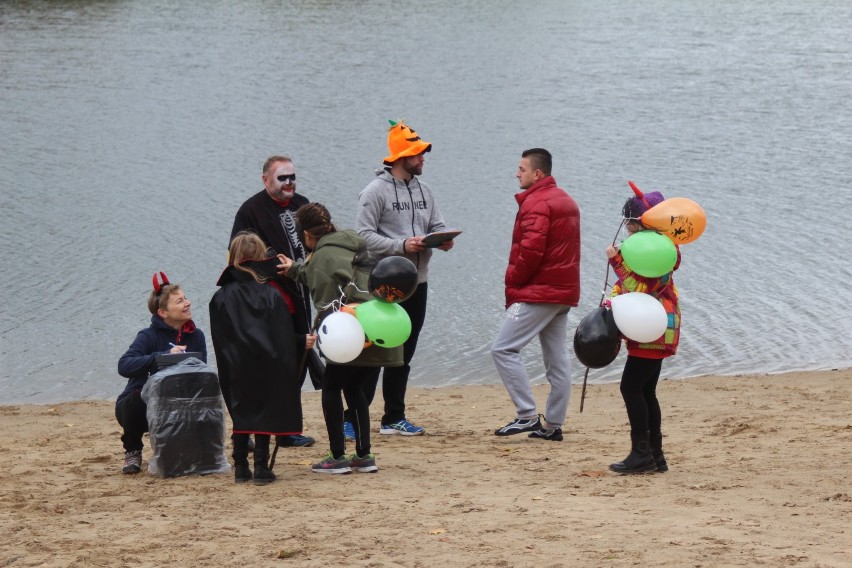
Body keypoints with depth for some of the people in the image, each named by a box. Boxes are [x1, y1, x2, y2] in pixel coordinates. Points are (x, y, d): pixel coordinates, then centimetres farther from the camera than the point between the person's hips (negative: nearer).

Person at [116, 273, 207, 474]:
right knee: (136, 398, -37)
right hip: (139, 405, -4)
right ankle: (132, 452, -9)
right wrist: (164, 356, -42)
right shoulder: (149, 336, -18)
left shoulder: (196, 336, -2)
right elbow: (124, 366, -33)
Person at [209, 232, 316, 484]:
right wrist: (302, 342, 12)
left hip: (237, 370, 1)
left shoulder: (222, 297, 0)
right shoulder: (272, 294, -4)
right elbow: (284, 336, -4)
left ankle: (240, 468, 12)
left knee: (241, 414, 13)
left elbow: (219, 341, 3)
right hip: (268, 368, -1)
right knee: (265, 414, 6)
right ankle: (261, 468, 3)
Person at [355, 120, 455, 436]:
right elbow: (364, 235, -14)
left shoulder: (423, 190, 13)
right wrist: (402, 246, -22)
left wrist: (443, 240, -9)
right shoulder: (376, 191, -9)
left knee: (403, 354, 12)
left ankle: (394, 419, 19)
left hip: (417, 282, 7)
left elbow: (437, 225, 15)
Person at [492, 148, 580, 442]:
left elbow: (530, 251, -22)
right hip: (564, 293, 10)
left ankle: (528, 415, -14)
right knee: (557, 358, 9)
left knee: (504, 349, -8)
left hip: (538, 293, -10)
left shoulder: (536, 203, -13)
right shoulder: (566, 201, 18)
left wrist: (513, 282, -8)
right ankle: (553, 425, 11)